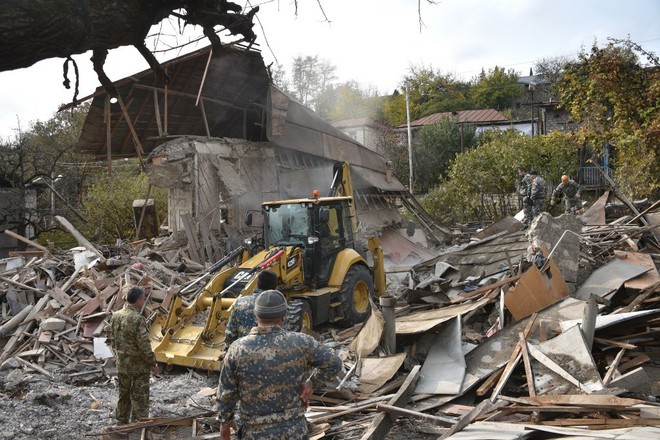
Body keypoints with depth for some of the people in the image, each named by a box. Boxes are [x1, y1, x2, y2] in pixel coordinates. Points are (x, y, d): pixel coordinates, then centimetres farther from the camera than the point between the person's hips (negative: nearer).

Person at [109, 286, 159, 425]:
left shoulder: (116, 316, 1)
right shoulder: (138, 319, -24)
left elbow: (113, 339, 12)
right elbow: (144, 345, -22)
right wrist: (153, 363, -11)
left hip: (121, 364, 8)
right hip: (138, 366, -7)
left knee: (123, 394, 21)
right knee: (139, 398, 4)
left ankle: (122, 422, 33)